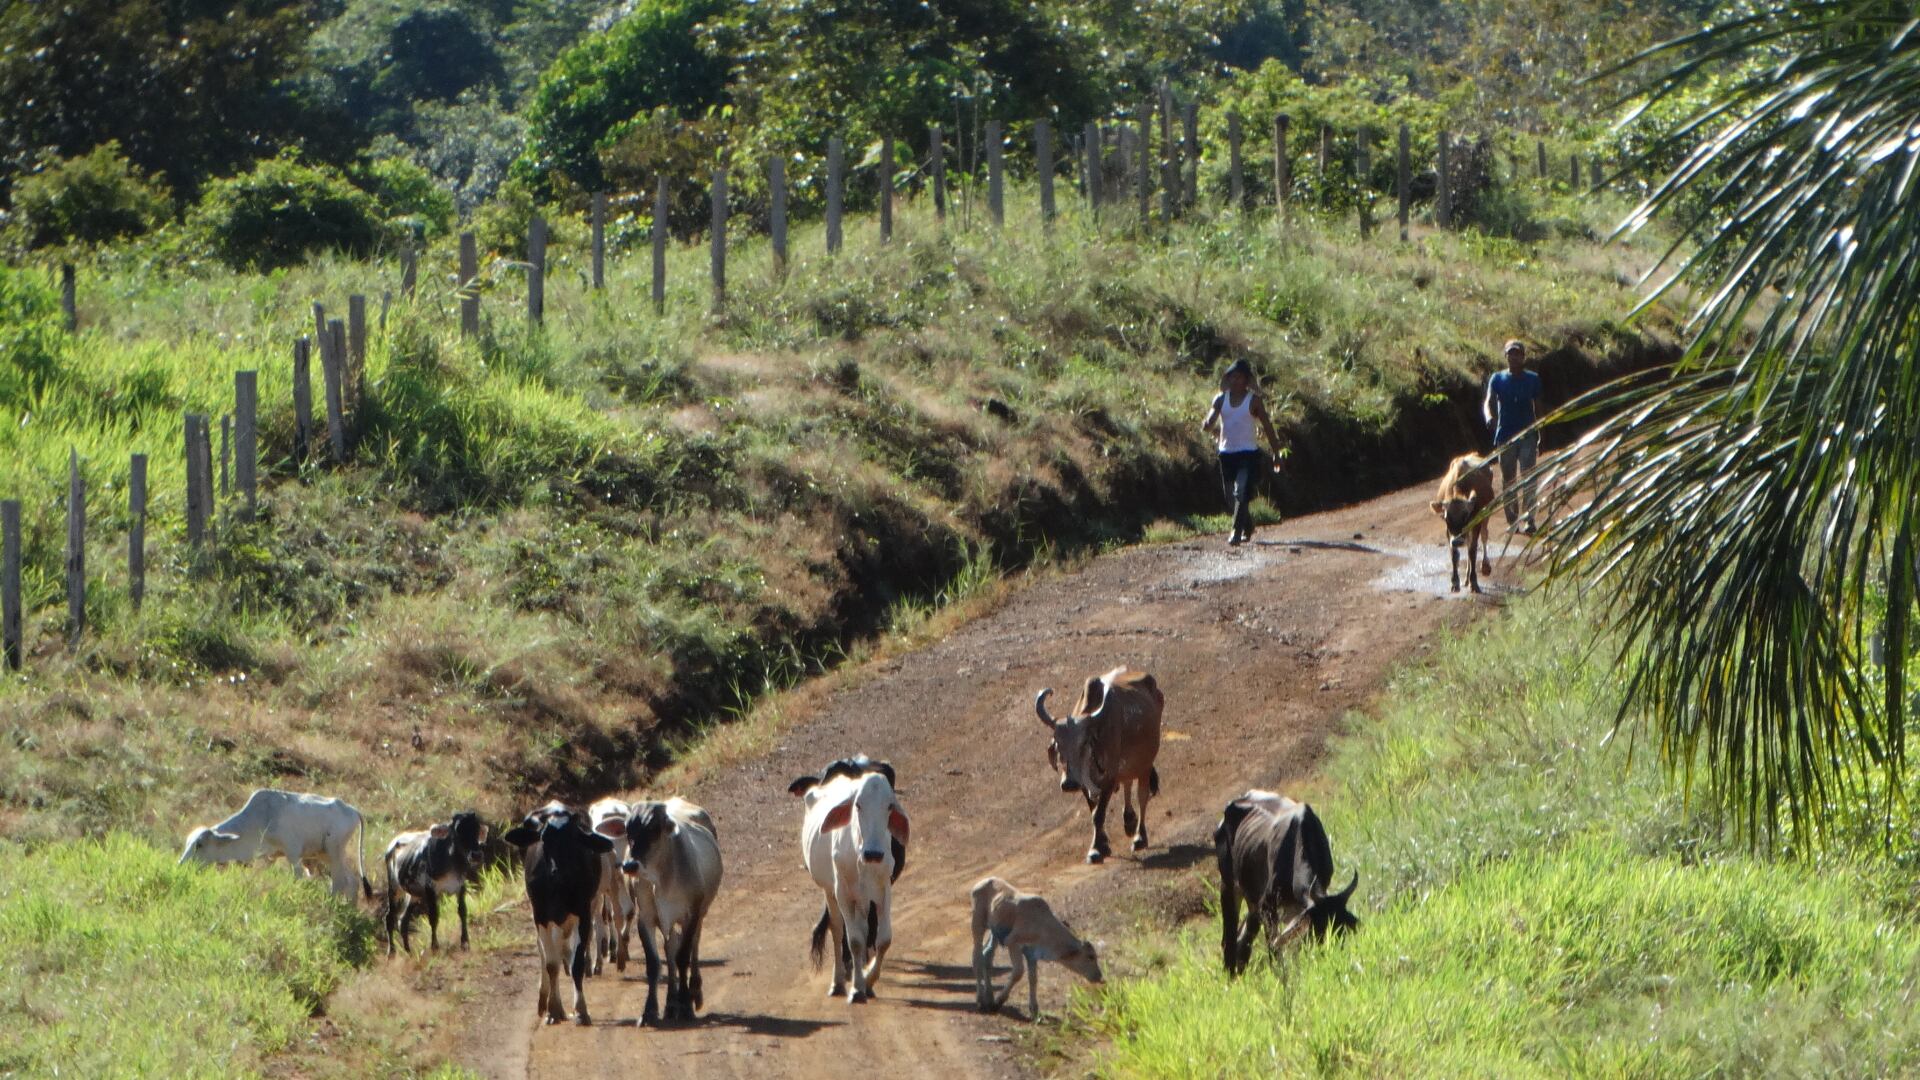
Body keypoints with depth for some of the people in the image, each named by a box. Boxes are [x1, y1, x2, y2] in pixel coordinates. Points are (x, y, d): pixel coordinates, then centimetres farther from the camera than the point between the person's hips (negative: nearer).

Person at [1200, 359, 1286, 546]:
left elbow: (1267, 427, 2)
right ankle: (1248, 528, 33)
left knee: (1242, 494, -19)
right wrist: (1208, 426, -26)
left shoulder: (1253, 400, -2)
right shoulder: (1221, 399, 6)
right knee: (1231, 497, 12)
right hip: (1226, 452, 5)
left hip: (1248, 454, -5)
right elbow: (1209, 424, 0)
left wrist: (1276, 454, 2)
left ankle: (1237, 532, -20)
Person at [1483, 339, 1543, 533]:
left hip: (1528, 435, -1)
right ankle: (1512, 520, 15)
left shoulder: (1532, 379, 5)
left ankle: (1528, 520, -17)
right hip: (1505, 436, 1)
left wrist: (1541, 437, 9)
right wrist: (1489, 417, -28)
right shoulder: (1498, 379, 4)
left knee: (1528, 477, -13)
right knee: (1507, 481, 6)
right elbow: (1488, 402, -3)